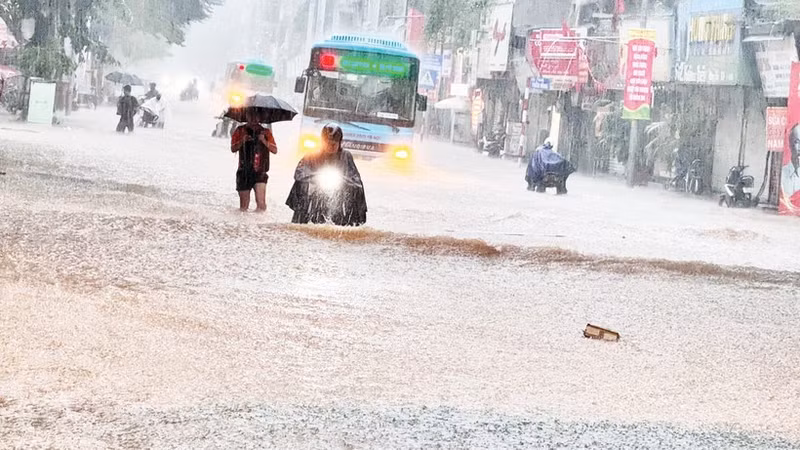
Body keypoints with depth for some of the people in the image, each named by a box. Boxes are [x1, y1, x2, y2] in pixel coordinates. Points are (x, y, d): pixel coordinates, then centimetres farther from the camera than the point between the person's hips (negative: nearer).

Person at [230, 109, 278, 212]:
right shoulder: (240, 131, 10)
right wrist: (242, 141, -13)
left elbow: (275, 150, 4)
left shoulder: (265, 132, 8)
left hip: (259, 172, -1)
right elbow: (233, 149, 5)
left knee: (261, 202, -20)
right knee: (243, 206, 3)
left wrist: (264, 141, -12)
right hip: (244, 172, 1)